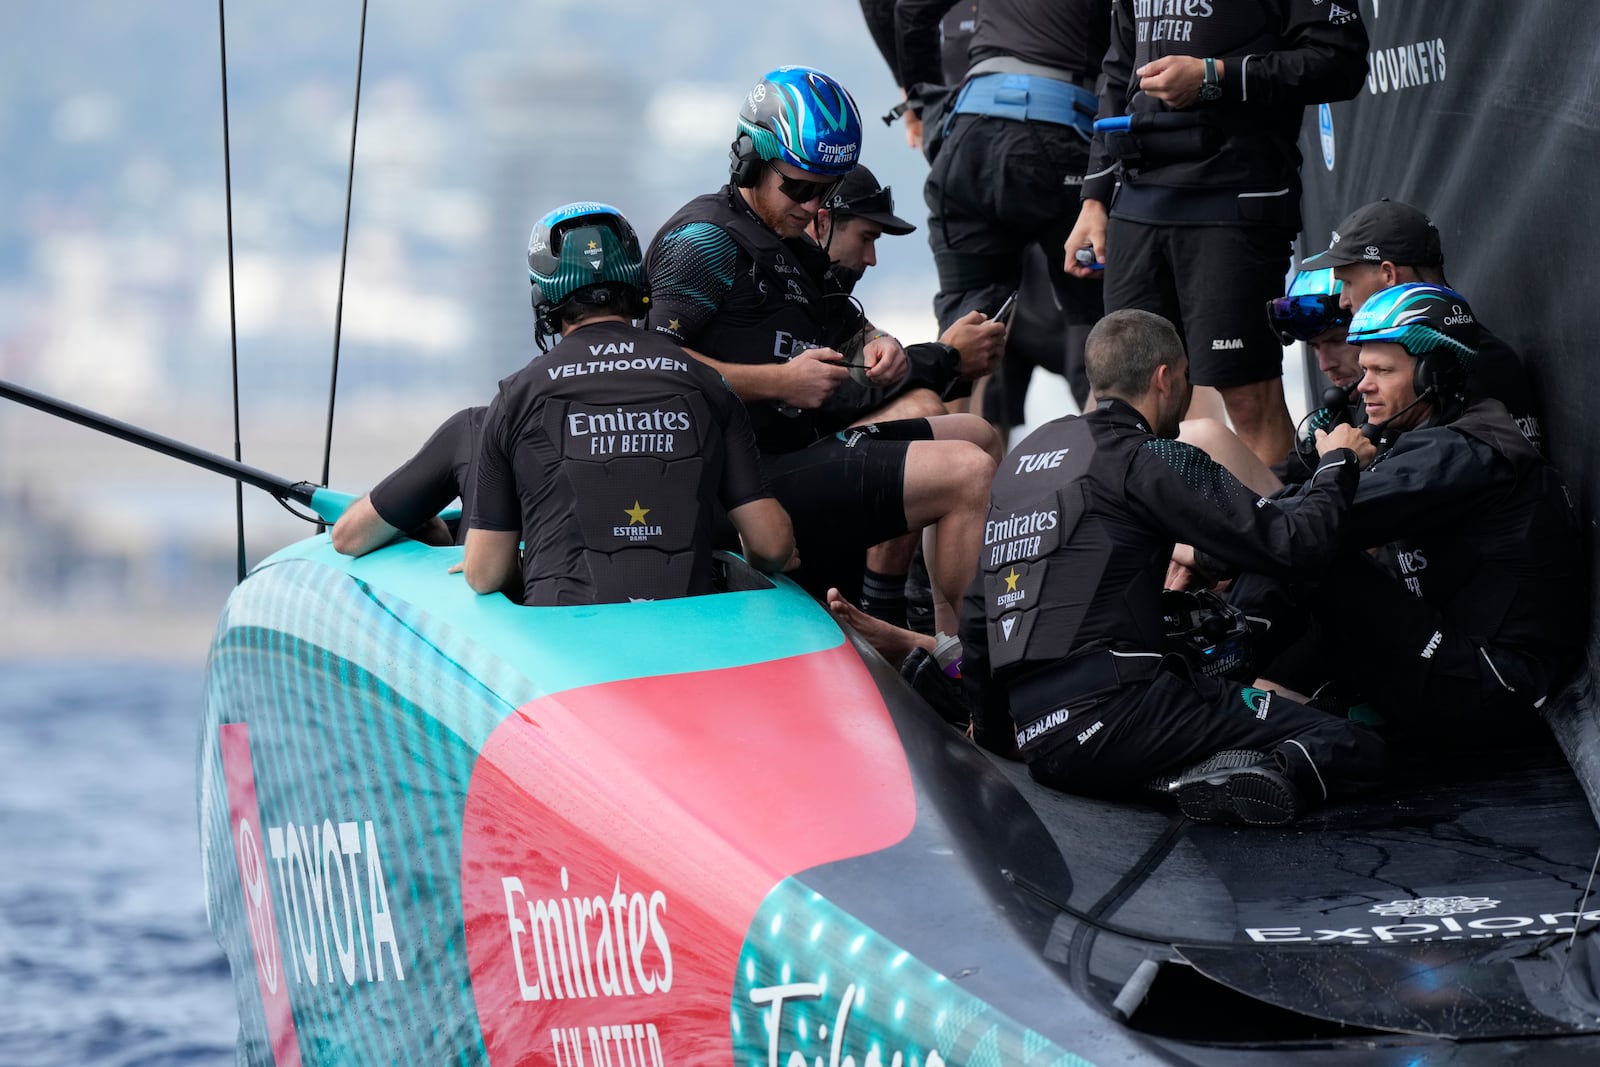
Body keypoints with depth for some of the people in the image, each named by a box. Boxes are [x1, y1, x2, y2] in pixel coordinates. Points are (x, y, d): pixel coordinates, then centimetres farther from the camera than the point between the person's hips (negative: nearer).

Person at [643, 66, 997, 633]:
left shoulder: (795, 248, 21)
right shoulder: (706, 238, -11)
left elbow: (852, 330, 31)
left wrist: (879, 348, 5)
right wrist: (780, 382, -22)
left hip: (800, 440, 11)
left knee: (975, 434, 24)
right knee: (967, 473, -20)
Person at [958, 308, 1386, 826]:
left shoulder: (1025, 454, 21)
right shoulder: (1147, 459, -3)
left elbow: (976, 613, 27)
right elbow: (1295, 548, -6)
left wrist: (990, 729, 40)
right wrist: (1337, 465, 13)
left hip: (1040, 742, 8)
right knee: (1355, 749, -6)